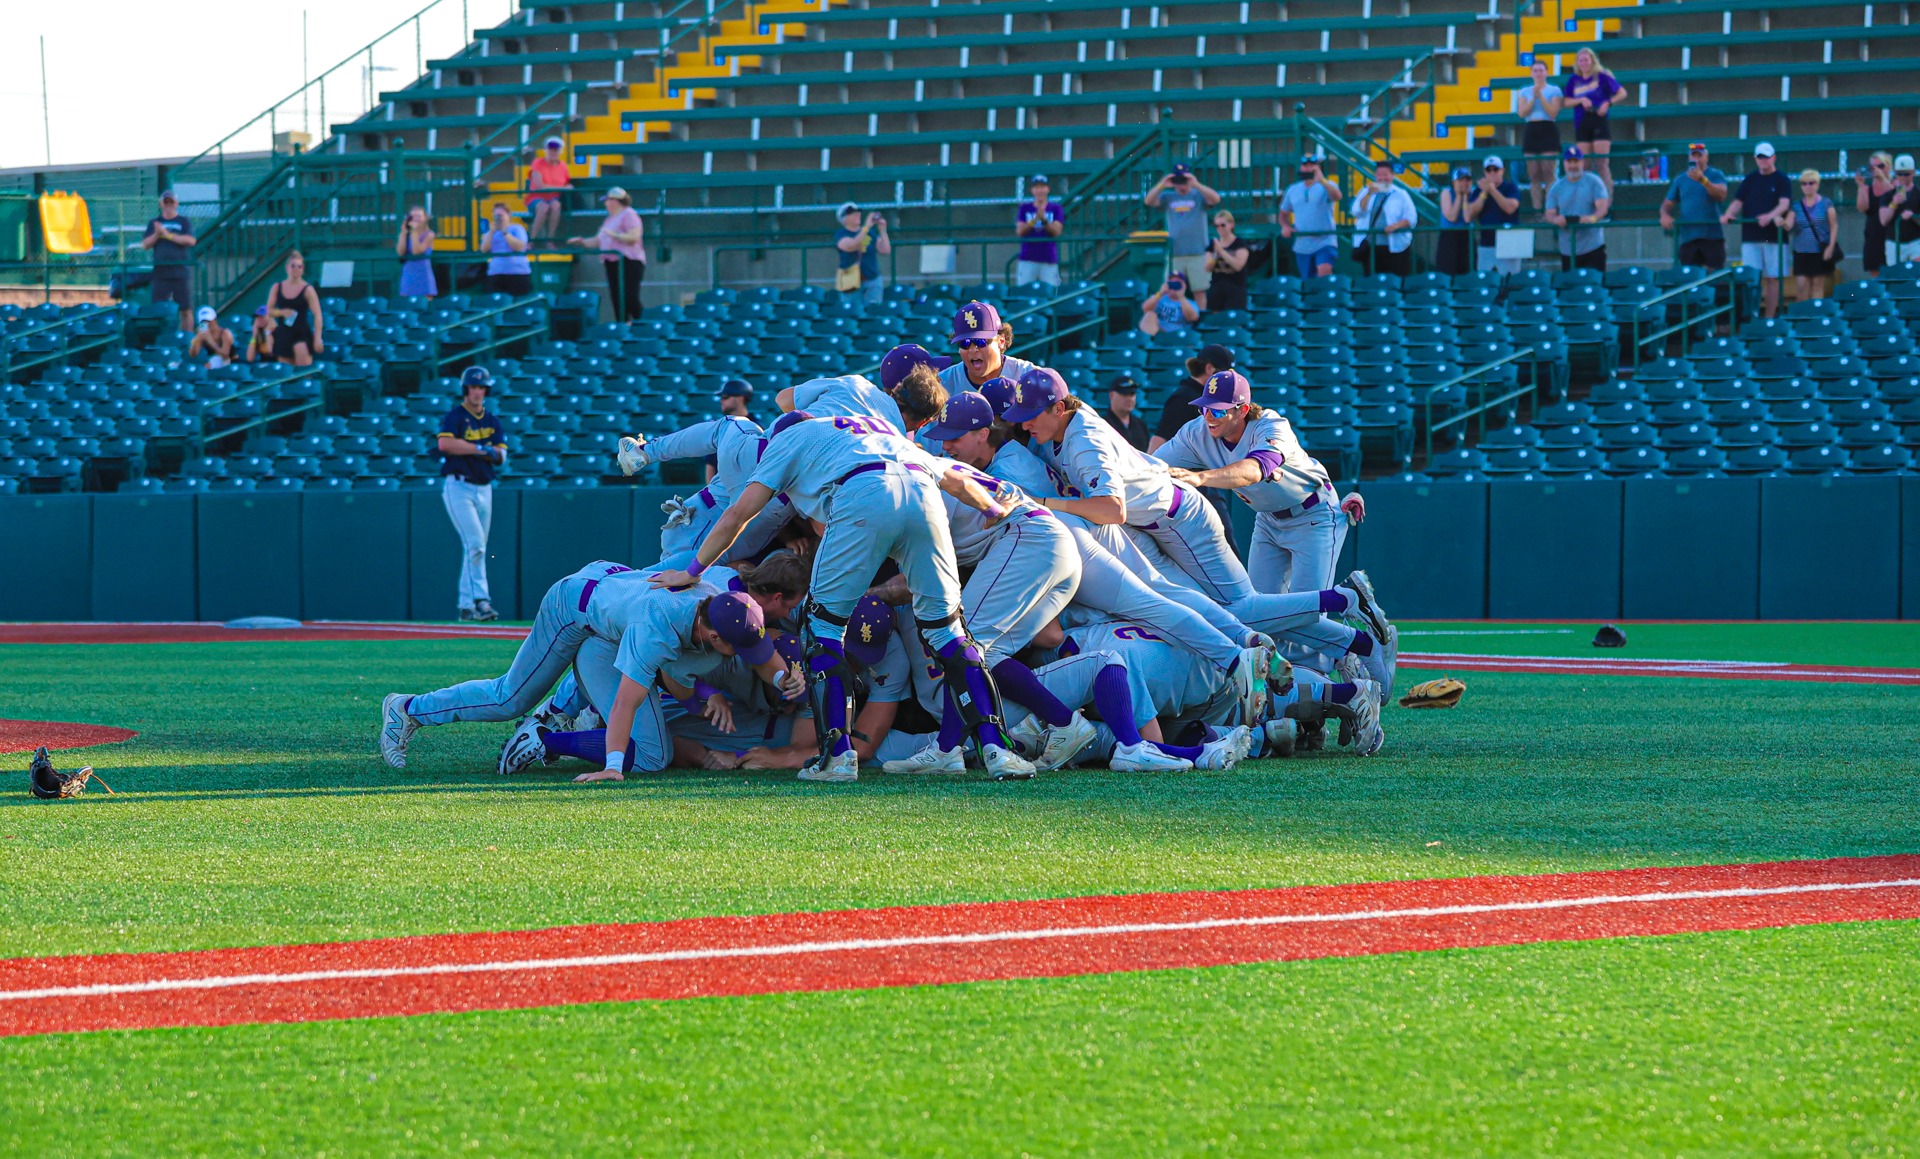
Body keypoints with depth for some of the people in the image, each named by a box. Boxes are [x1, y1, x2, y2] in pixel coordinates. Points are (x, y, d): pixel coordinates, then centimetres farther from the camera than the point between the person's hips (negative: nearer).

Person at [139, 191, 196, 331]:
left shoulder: (184, 222, 6)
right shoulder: (154, 223, 13)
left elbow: (191, 240, -10)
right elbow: (145, 245, 6)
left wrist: (168, 235, -14)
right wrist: (157, 234, -12)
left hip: (181, 272, -2)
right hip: (161, 272, 2)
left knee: (186, 309, -2)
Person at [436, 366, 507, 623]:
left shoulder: (492, 421, 13)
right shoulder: (456, 417, -4)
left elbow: (500, 456, 3)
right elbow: (445, 443, -22)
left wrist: (466, 447, -13)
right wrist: (481, 448, -16)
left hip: (484, 490, 6)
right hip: (459, 488, -6)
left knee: (476, 549, 7)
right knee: (475, 544, -17)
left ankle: (466, 606, 10)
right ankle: (480, 600, -20)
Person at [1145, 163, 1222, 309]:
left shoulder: (1198, 196, 3)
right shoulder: (1168, 197, 9)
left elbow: (1215, 199, -15)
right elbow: (1149, 201, -3)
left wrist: (1196, 184, -26)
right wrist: (1161, 186, -19)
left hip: (1197, 254, -2)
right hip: (1174, 254, 2)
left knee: (1199, 291, 0)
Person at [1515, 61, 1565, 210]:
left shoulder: (1554, 90, 5)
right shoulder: (1525, 92, 14)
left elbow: (1553, 113, -6)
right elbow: (1522, 113, 2)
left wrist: (1540, 96, -9)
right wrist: (1533, 97, -7)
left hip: (1548, 130, -3)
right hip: (1531, 130, 3)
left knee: (1548, 172, -11)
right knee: (1533, 174, 0)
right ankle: (1536, 208, 1)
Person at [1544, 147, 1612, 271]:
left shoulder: (1594, 182, 3)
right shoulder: (1556, 188, 11)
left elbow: (1603, 207, -7)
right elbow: (1550, 214, 6)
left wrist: (1593, 218, -30)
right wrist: (1555, 219, -19)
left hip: (1593, 246, -3)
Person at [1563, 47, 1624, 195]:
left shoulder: (1602, 76, 0)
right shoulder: (1574, 80, 10)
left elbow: (1621, 92, 3)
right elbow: (1566, 101, 9)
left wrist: (1608, 103, -12)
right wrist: (1581, 100, -9)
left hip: (1600, 121, -4)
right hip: (1582, 125, 4)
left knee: (1601, 163, -9)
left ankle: (1607, 195, -8)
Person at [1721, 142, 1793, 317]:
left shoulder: (1781, 179, 1)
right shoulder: (1750, 180, 12)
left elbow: (1784, 203, -12)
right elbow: (1738, 201, 8)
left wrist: (1771, 216, -31)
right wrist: (1729, 214, -14)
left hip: (1773, 236, -3)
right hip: (1750, 236, 3)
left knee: (1772, 278, 0)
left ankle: (1769, 317, 3)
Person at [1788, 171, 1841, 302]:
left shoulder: (1826, 204, 2)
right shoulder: (1797, 206, 8)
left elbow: (1834, 226, 1)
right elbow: (1789, 226, -1)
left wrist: (1831, 246, -8)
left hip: (1820, 251, -2)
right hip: (1801, 252, 2)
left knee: (1818, 285, 1)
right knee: (1801, 285, -5)